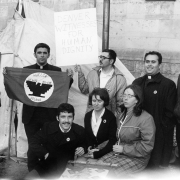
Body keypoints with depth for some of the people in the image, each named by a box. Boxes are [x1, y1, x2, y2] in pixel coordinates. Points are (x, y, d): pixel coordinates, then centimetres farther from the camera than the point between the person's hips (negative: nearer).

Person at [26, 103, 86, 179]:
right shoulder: (48, 127, -8)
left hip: (67, 168, 1)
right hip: (46, 165, -1)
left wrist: (82, 149, -13)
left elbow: (83, 145, 11)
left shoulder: (79, 131, -7)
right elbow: (33, 143, 0)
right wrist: (45, 154, -11)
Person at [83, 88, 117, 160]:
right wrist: (90, 147, -8)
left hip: (106, 153, -4)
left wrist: (98, 153, -25)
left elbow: (112, 141, -13)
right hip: (91, 151, 4)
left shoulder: (111, 117, -8)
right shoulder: (87, 116, 7)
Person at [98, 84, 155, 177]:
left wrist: (124, 149, -16)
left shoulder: (146, 118, -15)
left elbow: (147, 145, -17)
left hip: (136, 158, -7)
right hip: (119, 152, 7)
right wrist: (117, 147, 1)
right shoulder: (123, 115, 12)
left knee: (111, 174, -23)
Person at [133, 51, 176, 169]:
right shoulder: (137, 82, 10)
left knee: (156, 165, 5)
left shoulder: (168, 85, -6)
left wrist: (163, 130, -11)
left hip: (159, 136, -4)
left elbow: (170, 113, -8)